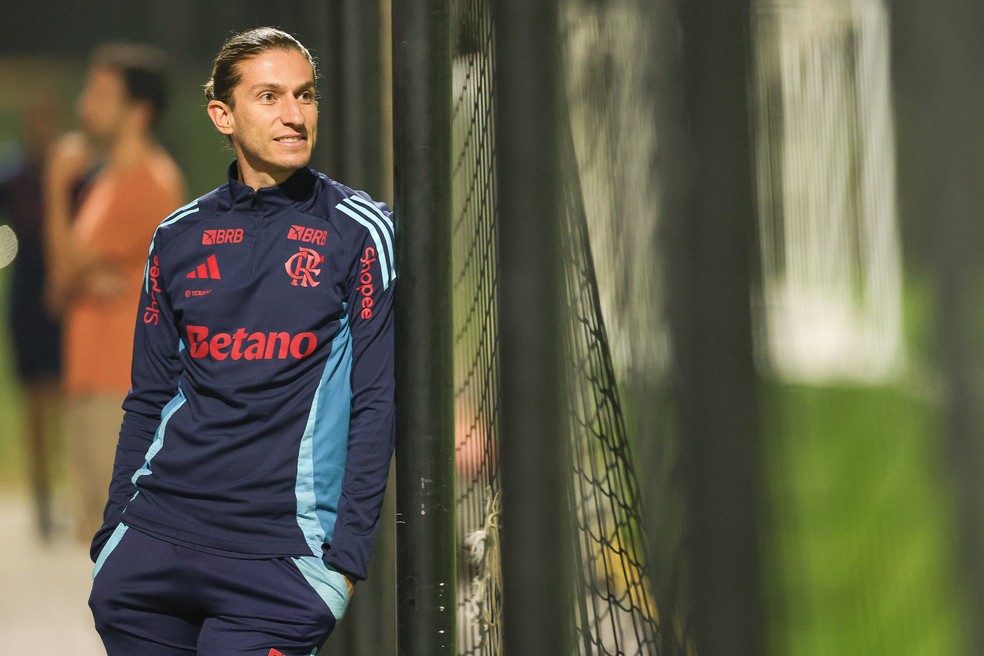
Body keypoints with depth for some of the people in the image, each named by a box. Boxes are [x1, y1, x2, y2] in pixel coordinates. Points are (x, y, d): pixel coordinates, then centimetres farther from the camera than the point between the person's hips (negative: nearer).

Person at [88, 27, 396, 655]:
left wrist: (345, 556, -9)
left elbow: (376, 404, -3)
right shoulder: (179, 237, 12)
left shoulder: (359, 232, 0)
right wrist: (114, 534, 11)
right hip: (154, 542, 4)